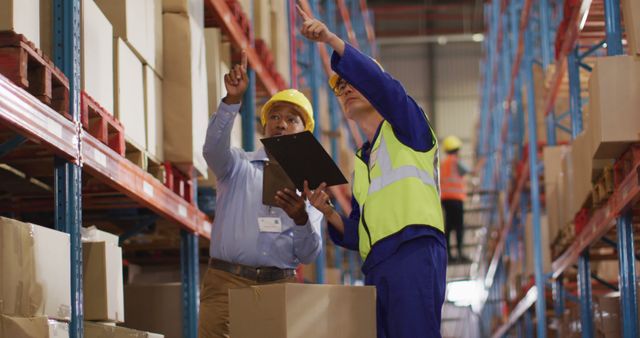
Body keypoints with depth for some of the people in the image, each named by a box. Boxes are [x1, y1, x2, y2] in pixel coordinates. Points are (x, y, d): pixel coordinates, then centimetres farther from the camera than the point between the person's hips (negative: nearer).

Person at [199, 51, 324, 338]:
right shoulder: (240, 166, 12)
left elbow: (309, 254, 7)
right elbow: (214, 149, -13)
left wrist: (301, 218, -14)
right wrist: (232, 100, -26)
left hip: (279, 285, 2)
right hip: (227, 282, -2)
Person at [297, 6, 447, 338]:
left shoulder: (406, 129, 12)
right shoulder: (359, 163, 29)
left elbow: (380, 83, -9)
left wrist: (330, 38, -14)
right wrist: (329, 213, 7)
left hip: (414, 252, -7)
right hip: (376, 268, 7)